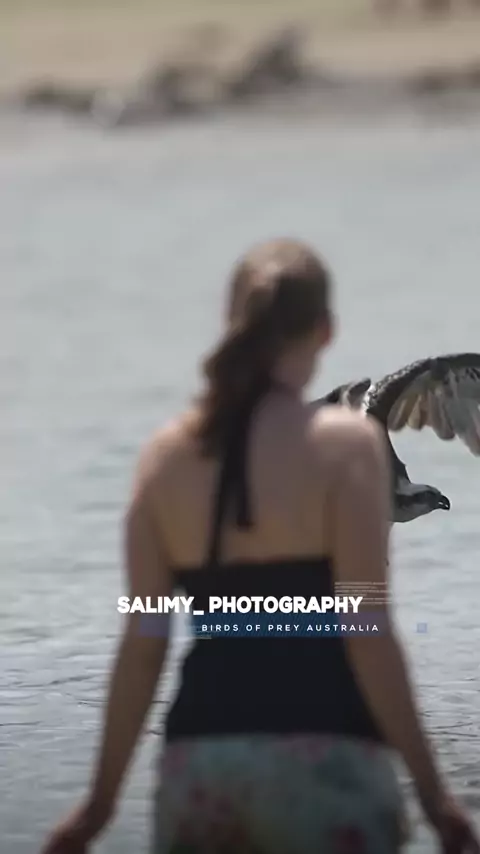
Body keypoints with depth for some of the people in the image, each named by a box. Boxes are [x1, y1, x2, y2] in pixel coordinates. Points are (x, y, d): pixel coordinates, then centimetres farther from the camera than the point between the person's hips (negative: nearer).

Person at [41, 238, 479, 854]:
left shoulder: (166, 456, 7)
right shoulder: (345, 443, -6)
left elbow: (142, 643, 7)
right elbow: (367, 634, -10)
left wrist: (100, 802, 15)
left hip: (199, 755, 4)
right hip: (321, 756, -4)